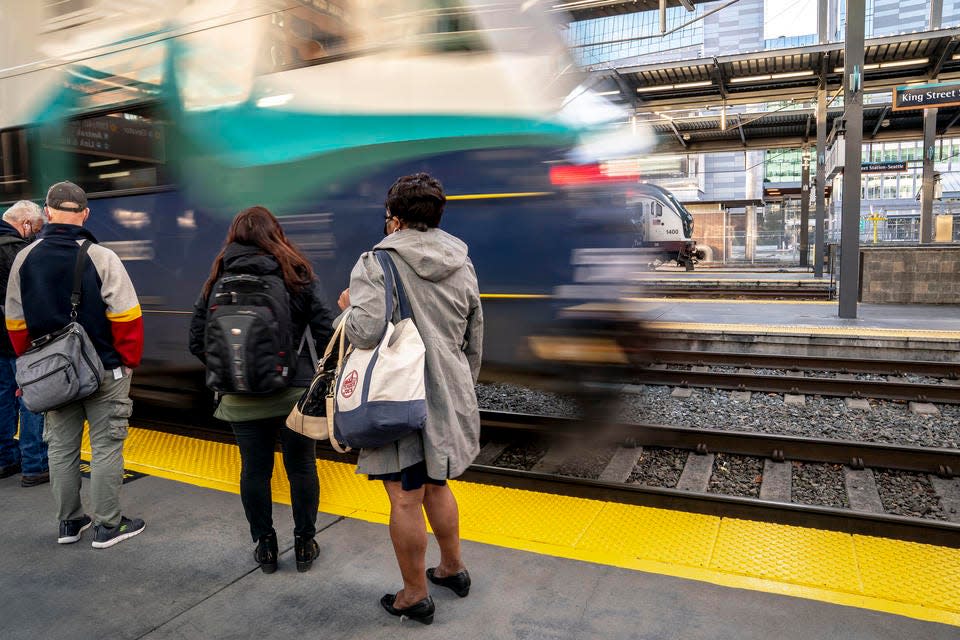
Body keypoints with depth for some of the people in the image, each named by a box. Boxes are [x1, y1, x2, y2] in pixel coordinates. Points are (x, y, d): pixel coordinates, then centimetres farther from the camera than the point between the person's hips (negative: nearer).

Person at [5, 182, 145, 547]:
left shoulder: (24, 259, 2)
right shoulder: (101, 257, -14)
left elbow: (16, 323, 6)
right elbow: (126, 317, -16)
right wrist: (129, 361, -4)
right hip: (105, 371, -4)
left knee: (61, 447, 16)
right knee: (106, 447, 5)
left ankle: (69, 523, 27)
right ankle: (107, 526, 11)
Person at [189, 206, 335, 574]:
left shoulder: (219, 278, 3)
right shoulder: (297, 273, -3)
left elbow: (197, 341, 2)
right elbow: (325, 332, -9)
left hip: (241, 398, 2)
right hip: (294, 391, -1)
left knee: (254, 469, 15)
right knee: (301, 467, 13)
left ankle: (264, 546, 28)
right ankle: (304, 544, 26)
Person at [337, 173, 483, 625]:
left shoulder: (376, 263, -12)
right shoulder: (462, 266, 7)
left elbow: (365, 332, -25)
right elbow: (474, 342, 13)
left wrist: (349, 307, -2)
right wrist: (461, 393, 25)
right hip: (447, 397, 7)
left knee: (406, 499, 7)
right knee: (436, 486, 23)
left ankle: (414, 596, 23)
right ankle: (453, 569, 40)